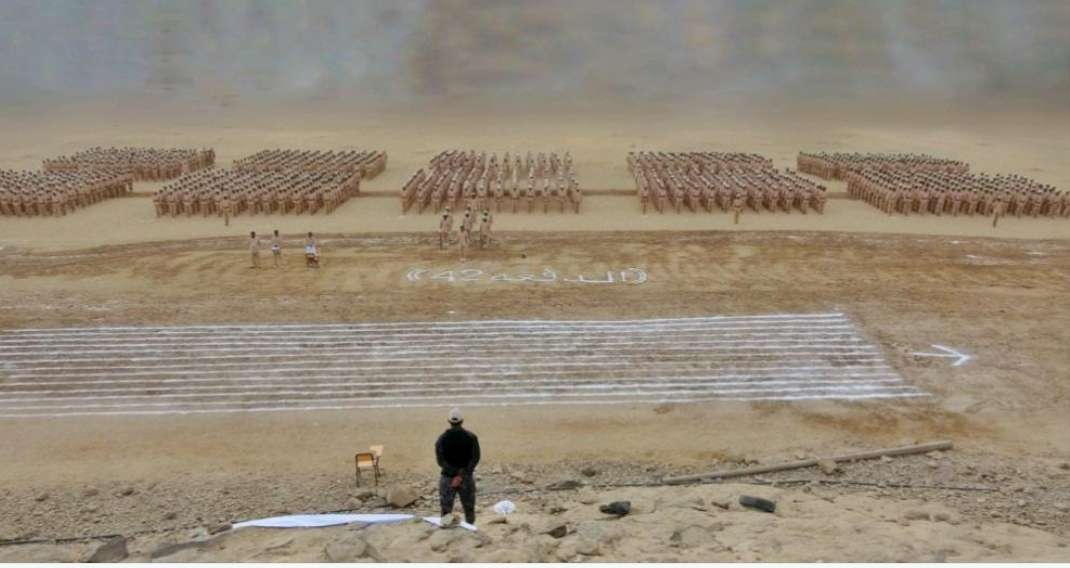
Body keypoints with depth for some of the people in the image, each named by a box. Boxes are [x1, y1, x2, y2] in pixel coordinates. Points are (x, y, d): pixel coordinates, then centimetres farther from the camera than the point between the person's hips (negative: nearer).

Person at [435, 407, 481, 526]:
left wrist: (457, 473, -15)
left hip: (448, 477, 0)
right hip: (467, 478, 0)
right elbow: (475, 458, -14)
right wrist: (462, 475, -18)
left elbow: (440, 460, -11)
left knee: (446, 508, 6)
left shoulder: (442, 439, -2)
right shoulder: (471, 437, -4)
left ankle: (448, 518, -23)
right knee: (469, 507, 15)